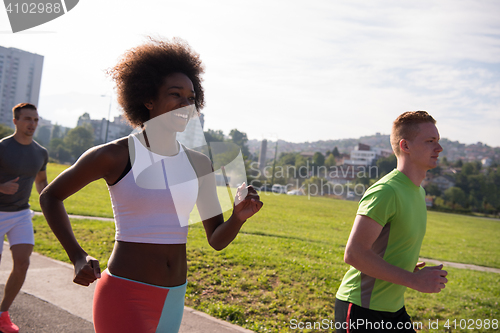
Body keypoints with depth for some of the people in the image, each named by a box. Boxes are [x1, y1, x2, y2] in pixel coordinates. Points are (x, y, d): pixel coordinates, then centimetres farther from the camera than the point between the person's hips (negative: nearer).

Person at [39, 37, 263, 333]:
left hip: (172, 300, 6)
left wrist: (239, 217, -17)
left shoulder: (199, 164, 2)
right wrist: (78, 257, -7)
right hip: (124, 297, -5)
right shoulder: (114, 156, -10)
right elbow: (50, 197, 4)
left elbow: (217, 240, 5)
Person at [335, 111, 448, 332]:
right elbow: (353, 253, -27)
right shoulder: (386, 191, -22)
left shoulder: (418, 191, 9)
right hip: (362, 312, -9)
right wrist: (413, 280, -23)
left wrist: (409, 268, 5)